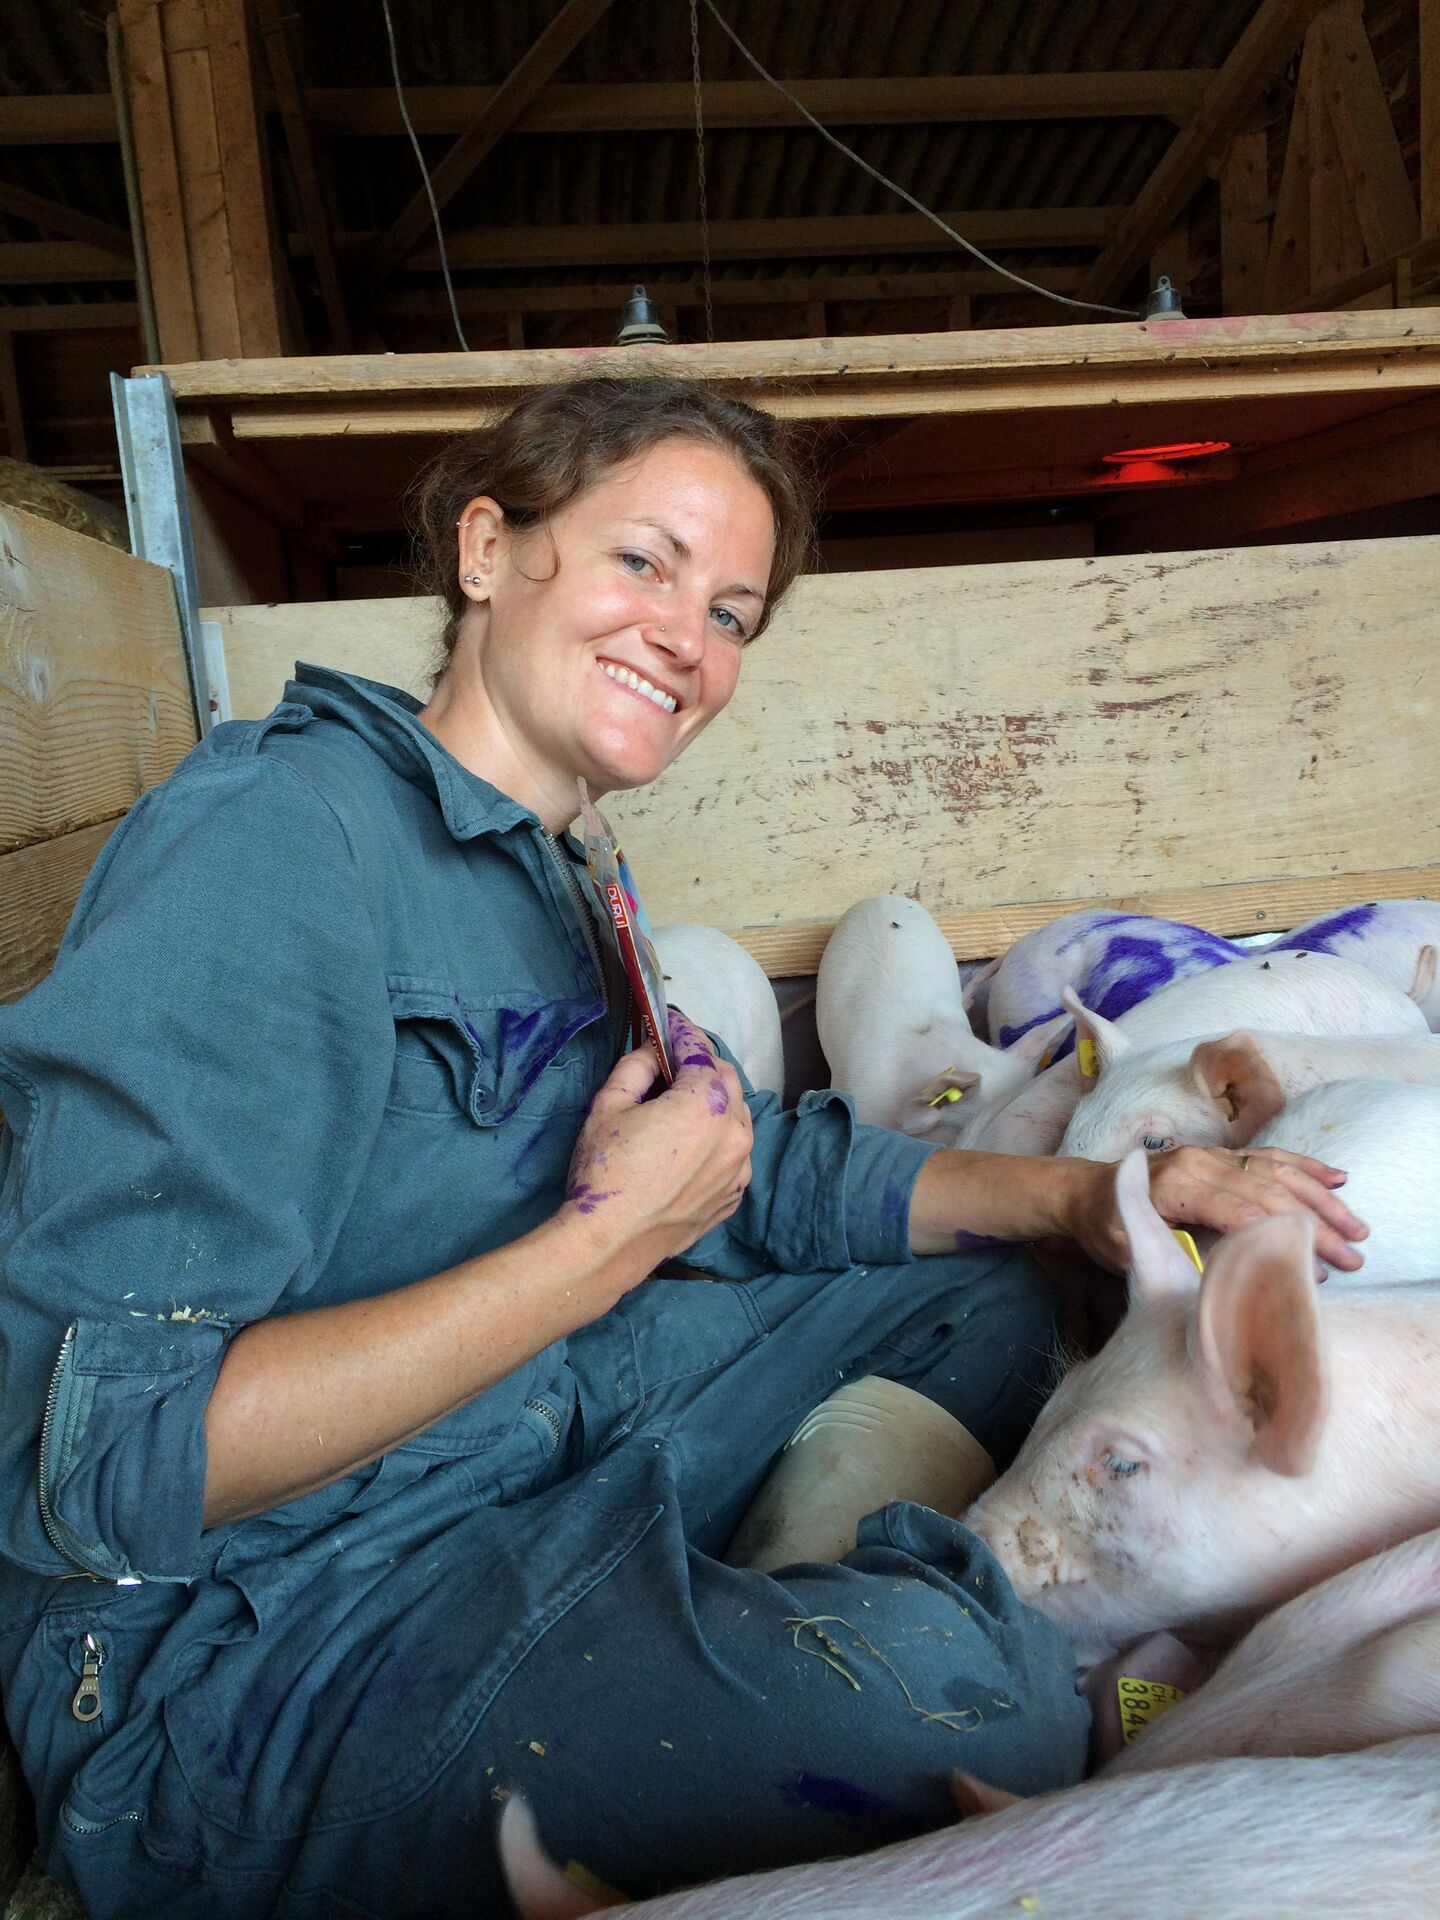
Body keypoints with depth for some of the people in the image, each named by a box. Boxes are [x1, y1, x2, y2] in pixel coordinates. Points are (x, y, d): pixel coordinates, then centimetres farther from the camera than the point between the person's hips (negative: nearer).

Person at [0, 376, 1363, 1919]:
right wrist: (604, 1244, -24)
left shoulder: (541, 880, 6)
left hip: (552, 1446, 9)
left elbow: (761, 1170, 15)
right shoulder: (279, 834, -22)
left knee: (983, 1294, 13)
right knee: (958, 1714, -29)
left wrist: (1082, 1192, 4)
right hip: (254, 1650, -8)